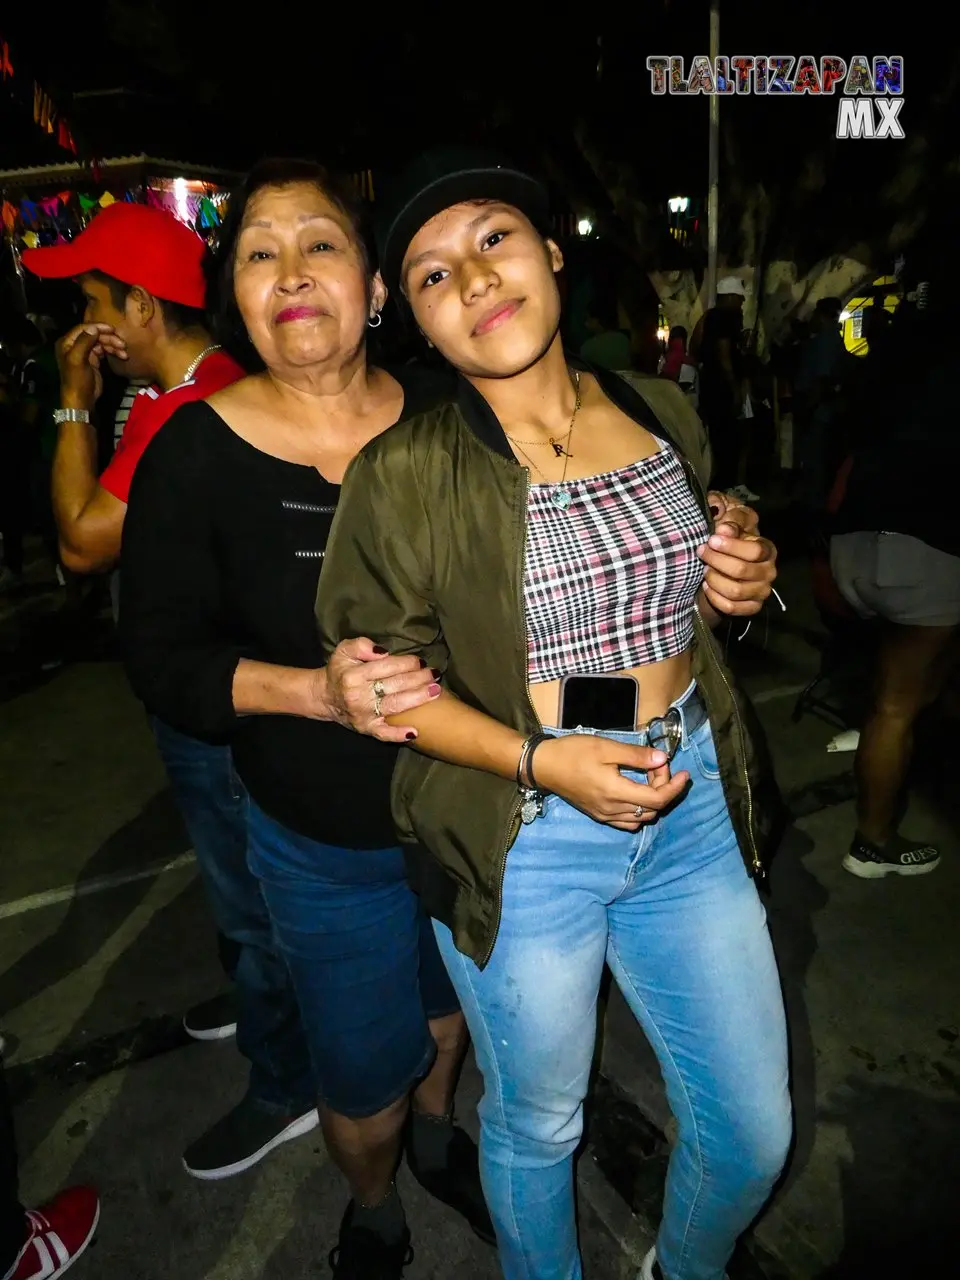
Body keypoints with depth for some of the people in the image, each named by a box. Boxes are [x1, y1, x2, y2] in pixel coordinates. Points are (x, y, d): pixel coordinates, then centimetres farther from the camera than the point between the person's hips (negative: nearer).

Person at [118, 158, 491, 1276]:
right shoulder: (194, 455, -15)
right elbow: (162, 660, -12)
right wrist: (318, 690, -28)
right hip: (325, 843, -2)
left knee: (456, 1004, 28)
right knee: (367, 1078, 17)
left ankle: (439, 1139, 63)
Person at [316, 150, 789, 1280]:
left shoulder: (663, 415, 3)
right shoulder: (402, 474, -12)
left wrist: (739, 586, -5)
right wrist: (540, 760, -21)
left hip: (693, 805, 5)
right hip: (520, 837, -4)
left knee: (754, 1134, 18)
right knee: (536, 1126, 20)